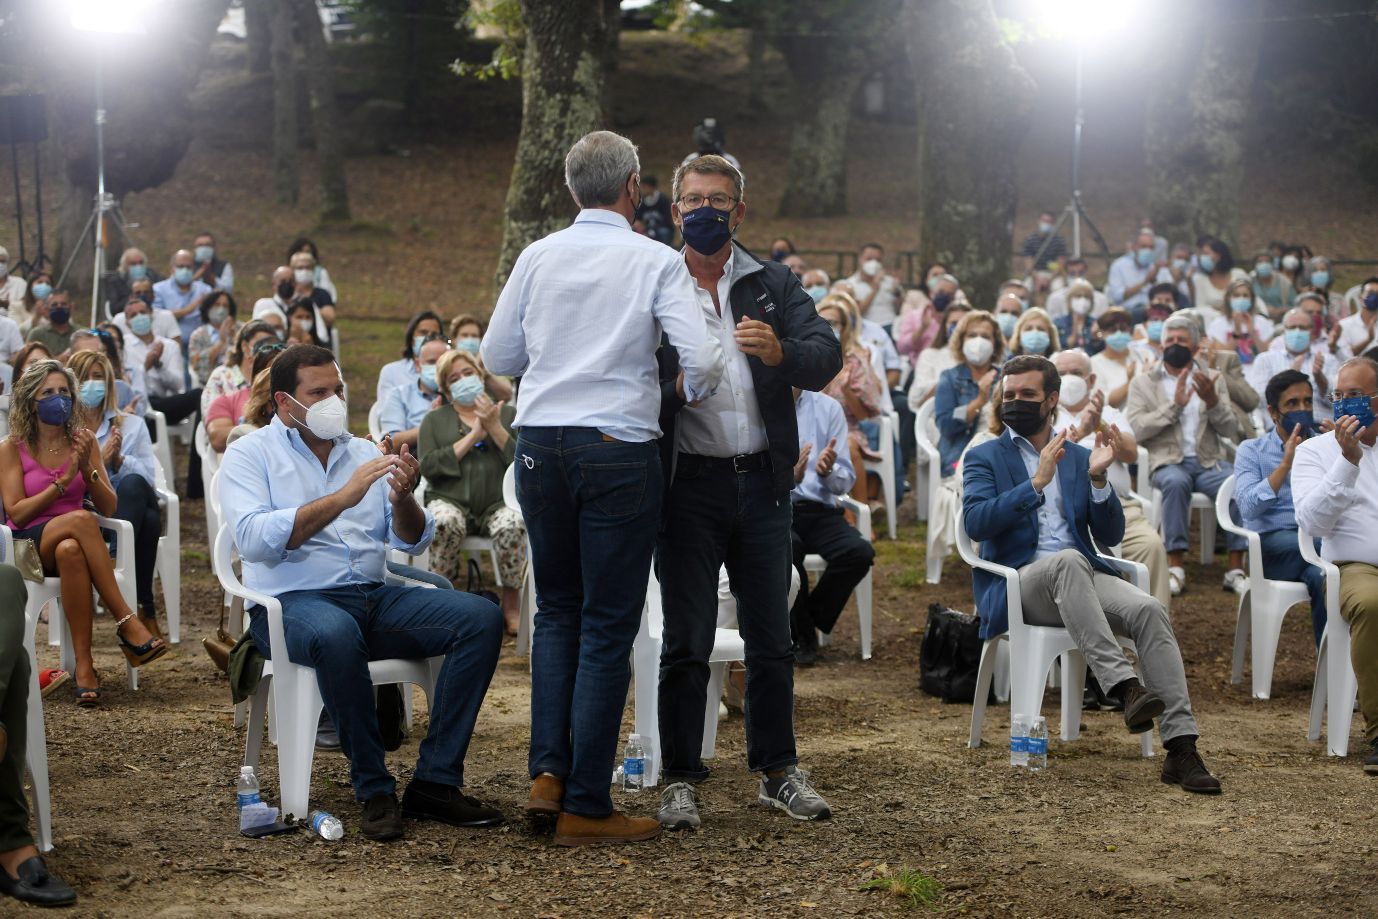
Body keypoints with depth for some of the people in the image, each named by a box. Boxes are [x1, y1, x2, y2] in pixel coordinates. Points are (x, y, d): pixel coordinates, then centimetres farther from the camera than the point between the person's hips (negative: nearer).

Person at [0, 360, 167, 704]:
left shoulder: (83, 441, 8)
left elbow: (109, 507, 4)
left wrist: (87, 470, -13)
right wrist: (64, 481, -17)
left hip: (72, 542, 2)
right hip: (28, 545, -2)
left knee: (71, 551, -39)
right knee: (81, 519, -37)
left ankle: (84, 666, -41)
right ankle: (127, 624, -39)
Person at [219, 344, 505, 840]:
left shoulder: (362, 452, 19)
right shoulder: (249, 454, 4)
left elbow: (412, 542, 13)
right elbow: (254, 539, -15)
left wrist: (402, 499, -10)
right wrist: (341, 498, -19)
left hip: (374, 596, 6)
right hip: (292, 603, -5)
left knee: (482, 617, -17)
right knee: (336, 634, -41)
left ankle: (434, 782, -17)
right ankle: (374, 791, -26)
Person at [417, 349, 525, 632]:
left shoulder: (508, 414, 18)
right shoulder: (435, 419, 19)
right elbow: (428, 466, 0)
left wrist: (495, 428, -6)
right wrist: (473, 436, -3)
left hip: (498, 502, 0)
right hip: (451, 500, 0)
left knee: (512, 526, -36)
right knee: (445, 523, -37)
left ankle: (511, 601, -15)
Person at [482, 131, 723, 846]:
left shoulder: (537, 258, 4)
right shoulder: (656, 262, -6)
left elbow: (497, 356, 10)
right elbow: (701, 358, -13)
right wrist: (689, 392, 9)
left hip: (540, 445, 4)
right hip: (618, 450, -4)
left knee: (557, 610, 20)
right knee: (607, 626, 3)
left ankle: (548, 771, 10)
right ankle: (585, 806, 5)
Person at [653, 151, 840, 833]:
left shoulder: (774, 285, 10)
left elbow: (827, 359, -3)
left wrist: (779, 351, -24)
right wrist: (674, 383, -24)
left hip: (762, 478, 2)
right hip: (689, 480, -2)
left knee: (770, 637, 9)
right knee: (687, 641, 1)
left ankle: (776, 770, 20)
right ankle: (680, 778, 9)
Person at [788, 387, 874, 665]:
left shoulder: (828, 408, 7)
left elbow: (845, 482, 6)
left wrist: (828, 472, -17)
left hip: (819, 510, 3)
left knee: (860, 552, -27)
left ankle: (811, 620, 0)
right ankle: (801, 633, -8)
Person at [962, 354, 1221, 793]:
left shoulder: (1078, 457, 19)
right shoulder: (984, 458, 11)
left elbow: (1110, 536, 11)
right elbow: (976, 522, -9)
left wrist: (1098, 479, -5)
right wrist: (1036, 483, -16)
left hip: (1081, 579, 3)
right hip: (1017, 584, -3)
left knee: (1149, 609, -26)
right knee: (1068, 560, -37)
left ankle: (1180, 748, -33)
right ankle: (1124, 686, -46)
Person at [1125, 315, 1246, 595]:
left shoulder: (1213, 379, 17)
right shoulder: (1143, 383, 12)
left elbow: (1229, 430, 7)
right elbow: (1138, 429, -4)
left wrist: (1212, 401, -12)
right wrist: (1175, 405, -13)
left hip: (1208, 461, 2)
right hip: (1168, 461, -2)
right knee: (1176, 482, -37)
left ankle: (1236, 569, -24)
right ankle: (1175, 568, -33)